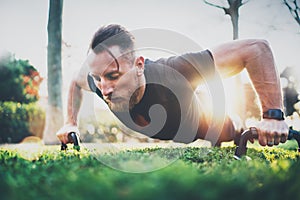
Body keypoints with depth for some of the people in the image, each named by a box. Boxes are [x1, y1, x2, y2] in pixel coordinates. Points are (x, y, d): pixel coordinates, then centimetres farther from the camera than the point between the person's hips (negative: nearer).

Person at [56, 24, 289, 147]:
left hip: (216, 138, -4)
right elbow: (76, 81, -1)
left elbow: (256, 48, -44)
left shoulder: (172, 73, -47)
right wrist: (71, 123, -5)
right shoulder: (100, 81, -30)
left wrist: (273, 116, -46)